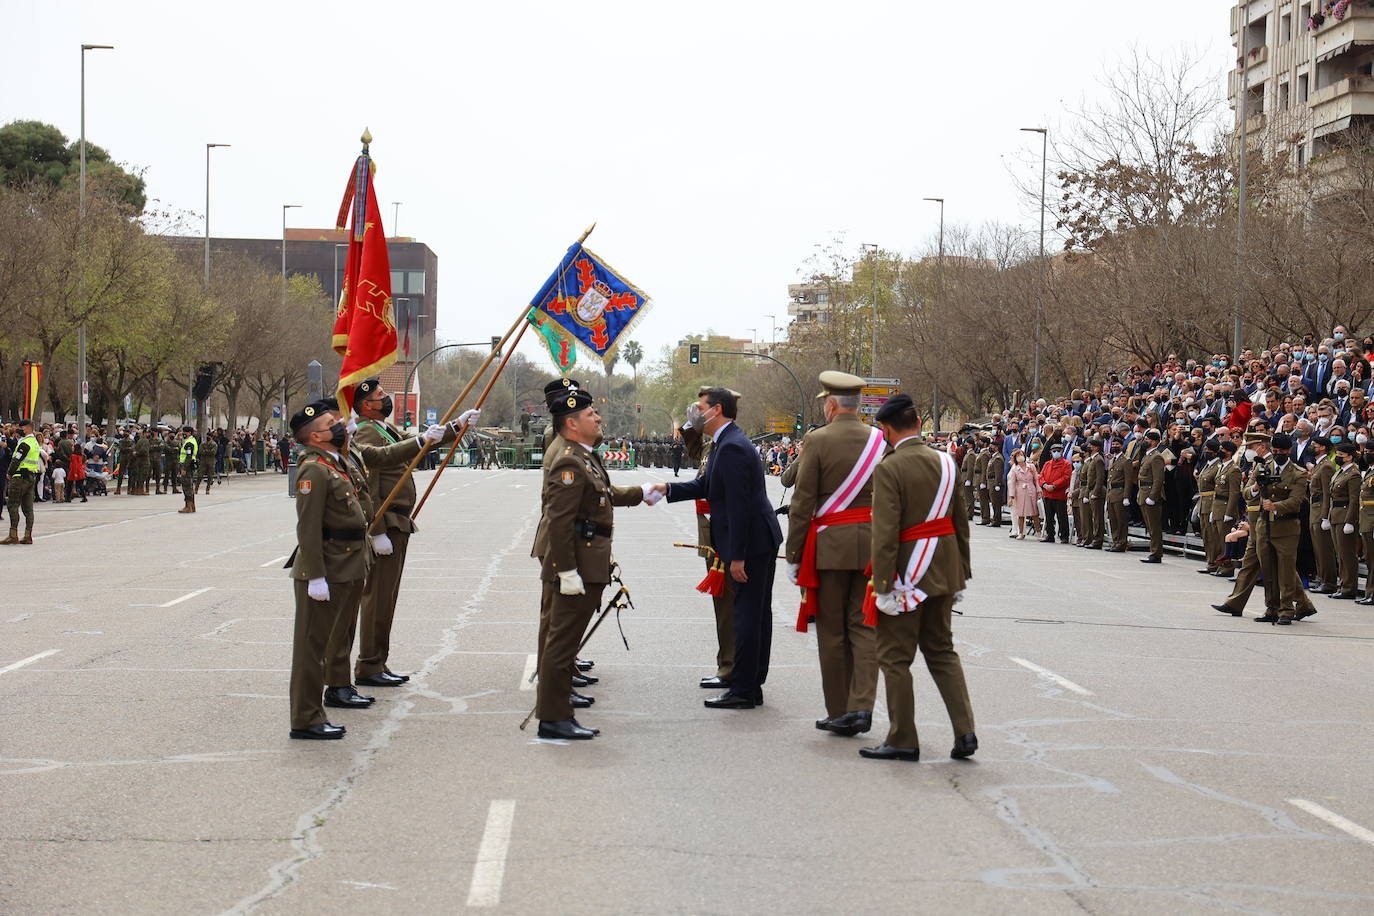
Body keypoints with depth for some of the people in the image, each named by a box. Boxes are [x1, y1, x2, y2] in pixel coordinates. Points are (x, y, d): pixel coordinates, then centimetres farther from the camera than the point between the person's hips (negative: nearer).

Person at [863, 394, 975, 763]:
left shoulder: (889, 469, -15)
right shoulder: (945, 462, 4)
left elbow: (885, 533, -20)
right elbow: (961, 523, 10)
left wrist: (883, 586, -17)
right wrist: (961, 574, 17)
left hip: (907, 575, -7)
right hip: (943, 572, 7)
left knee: (895, 656, 4)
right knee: (941, 649, 17)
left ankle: (903, 740, 9)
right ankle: (964, 732, 10)